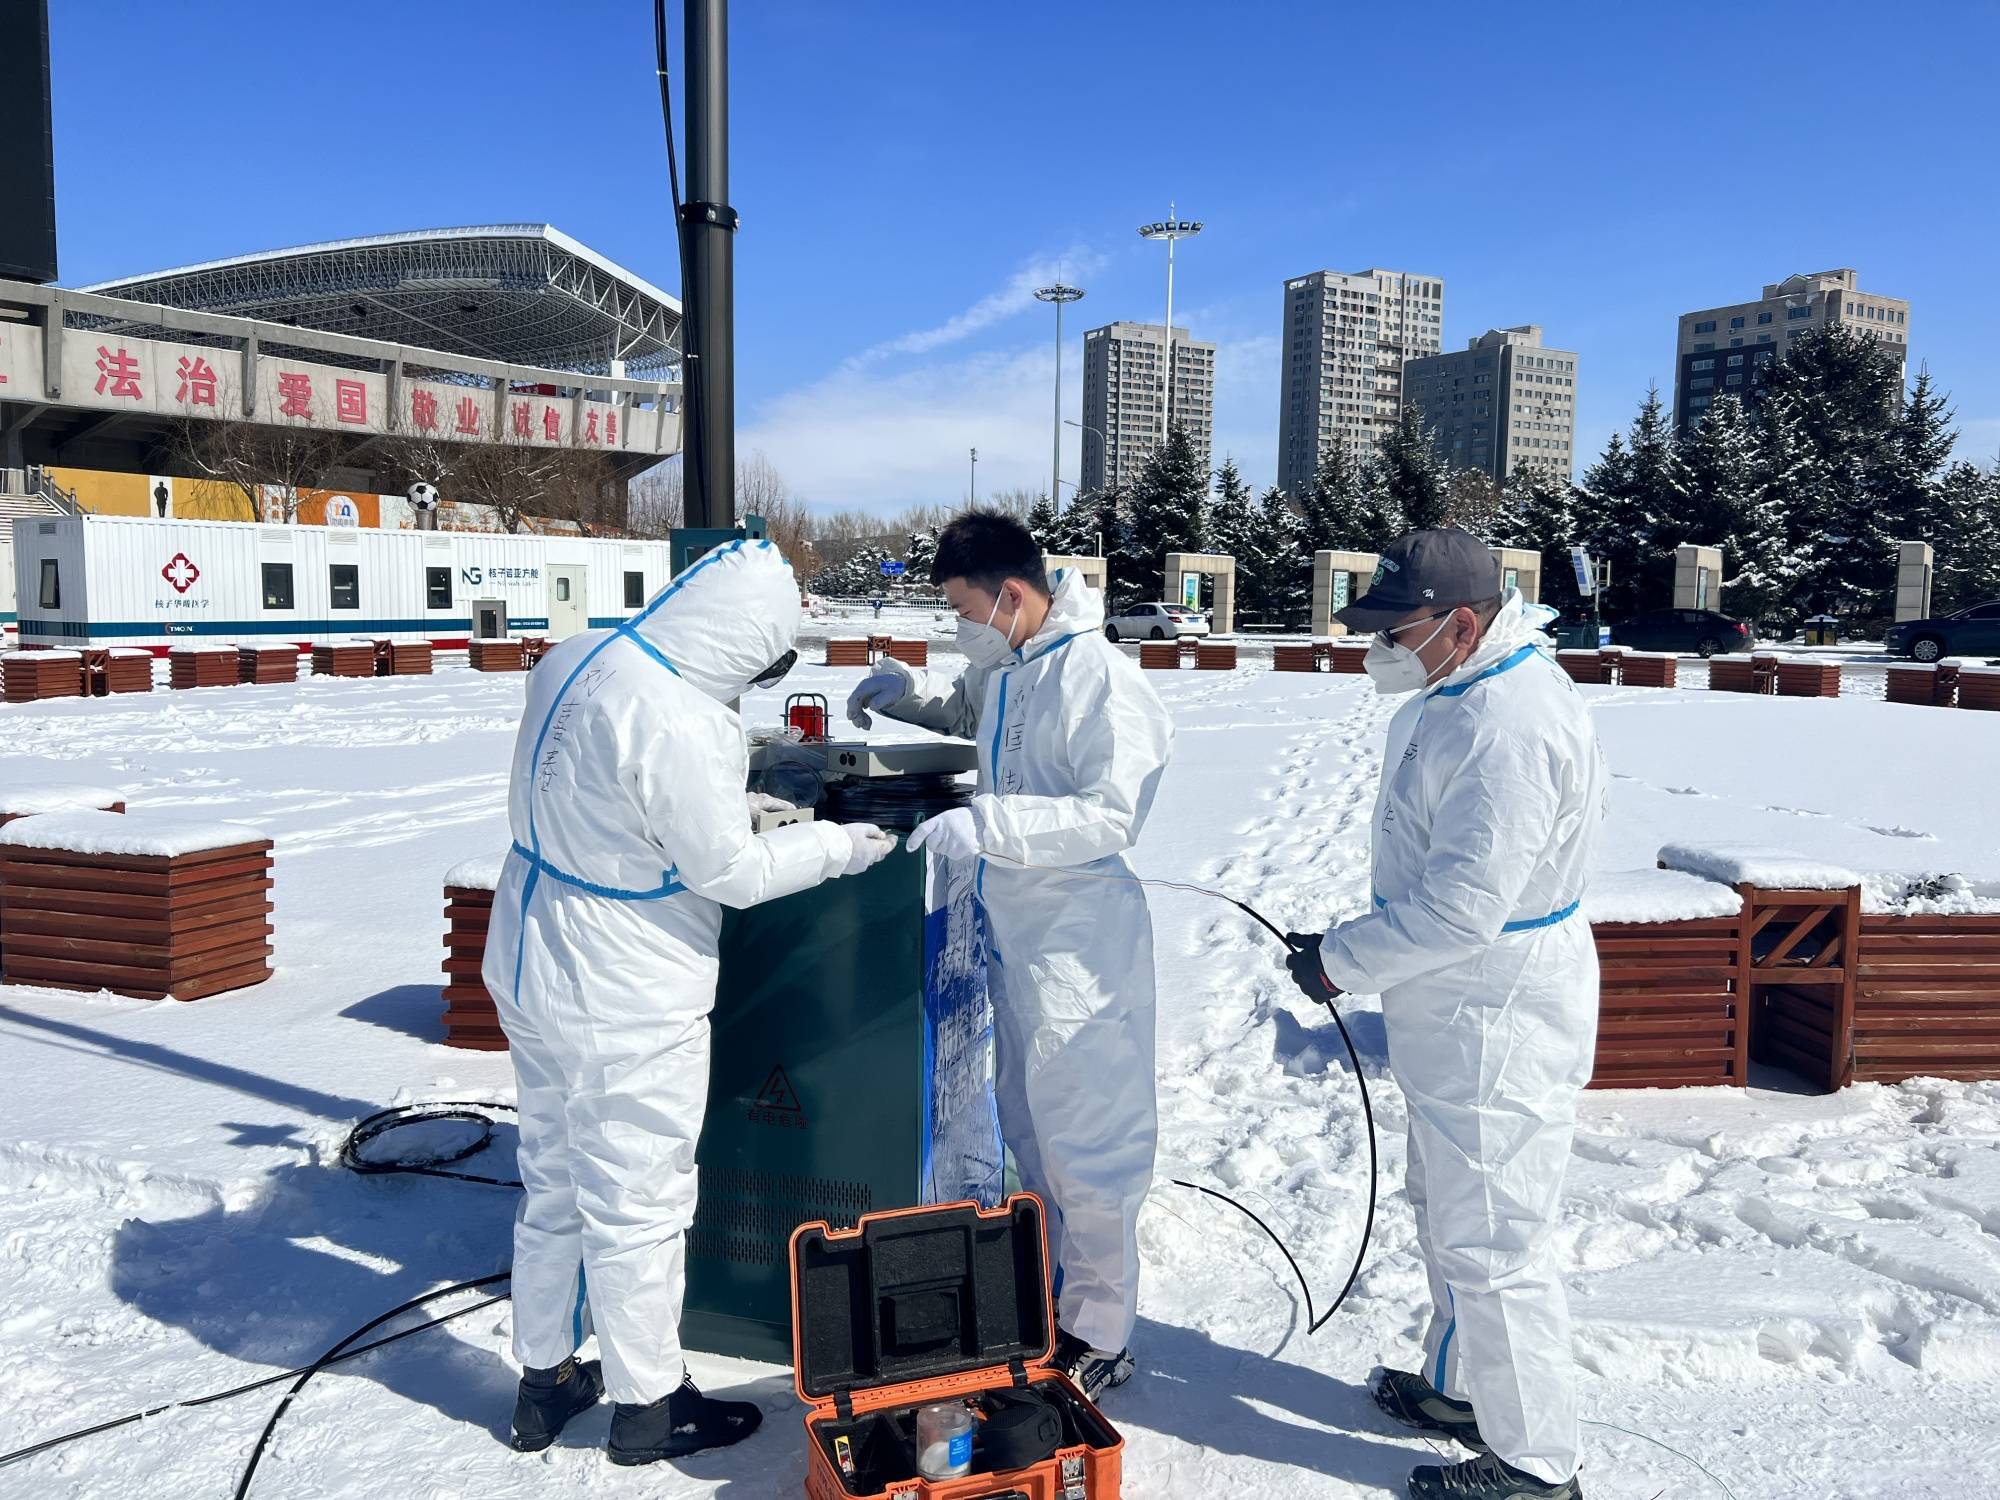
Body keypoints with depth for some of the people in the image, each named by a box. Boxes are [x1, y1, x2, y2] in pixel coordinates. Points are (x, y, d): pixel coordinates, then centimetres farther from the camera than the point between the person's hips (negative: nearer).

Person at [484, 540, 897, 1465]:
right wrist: (836, 846, -5)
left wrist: (747, 763, 16)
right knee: (638, 1204, 9)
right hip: (624, 1006, -9)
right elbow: (731, 872, -19)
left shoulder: (574, 660, 0)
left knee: (554, 1182, 22)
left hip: (534, 969, 9)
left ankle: (545, 1383, 38)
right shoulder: (677, 723, -28)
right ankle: (647, 1405, 28)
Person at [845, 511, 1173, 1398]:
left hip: (1078, 943, -10)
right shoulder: (1005, 668, 7)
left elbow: (1112, 817, -27)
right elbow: (968, 710, 30)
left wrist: (983, 824, -31)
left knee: (1084, 1142, 1)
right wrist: (904, 690, 11)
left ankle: (1101, 1339, 18)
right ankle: (1053, 1298, 40)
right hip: (1013, 932, 10)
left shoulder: (1097, 679, -20)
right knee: (1027, 1128, 21)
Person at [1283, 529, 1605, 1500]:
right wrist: (1352, 948, 13)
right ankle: (1459, 1387, 43)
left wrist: (1340, 961, -18)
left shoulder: (1511, 728, -27)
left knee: (1489, 1246, 2)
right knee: (1446, 1215, 24)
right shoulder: (1454, 699, 7)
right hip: (1456, 1018, 11)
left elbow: (1462, 907, -29)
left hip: (1497, 1029, -11)